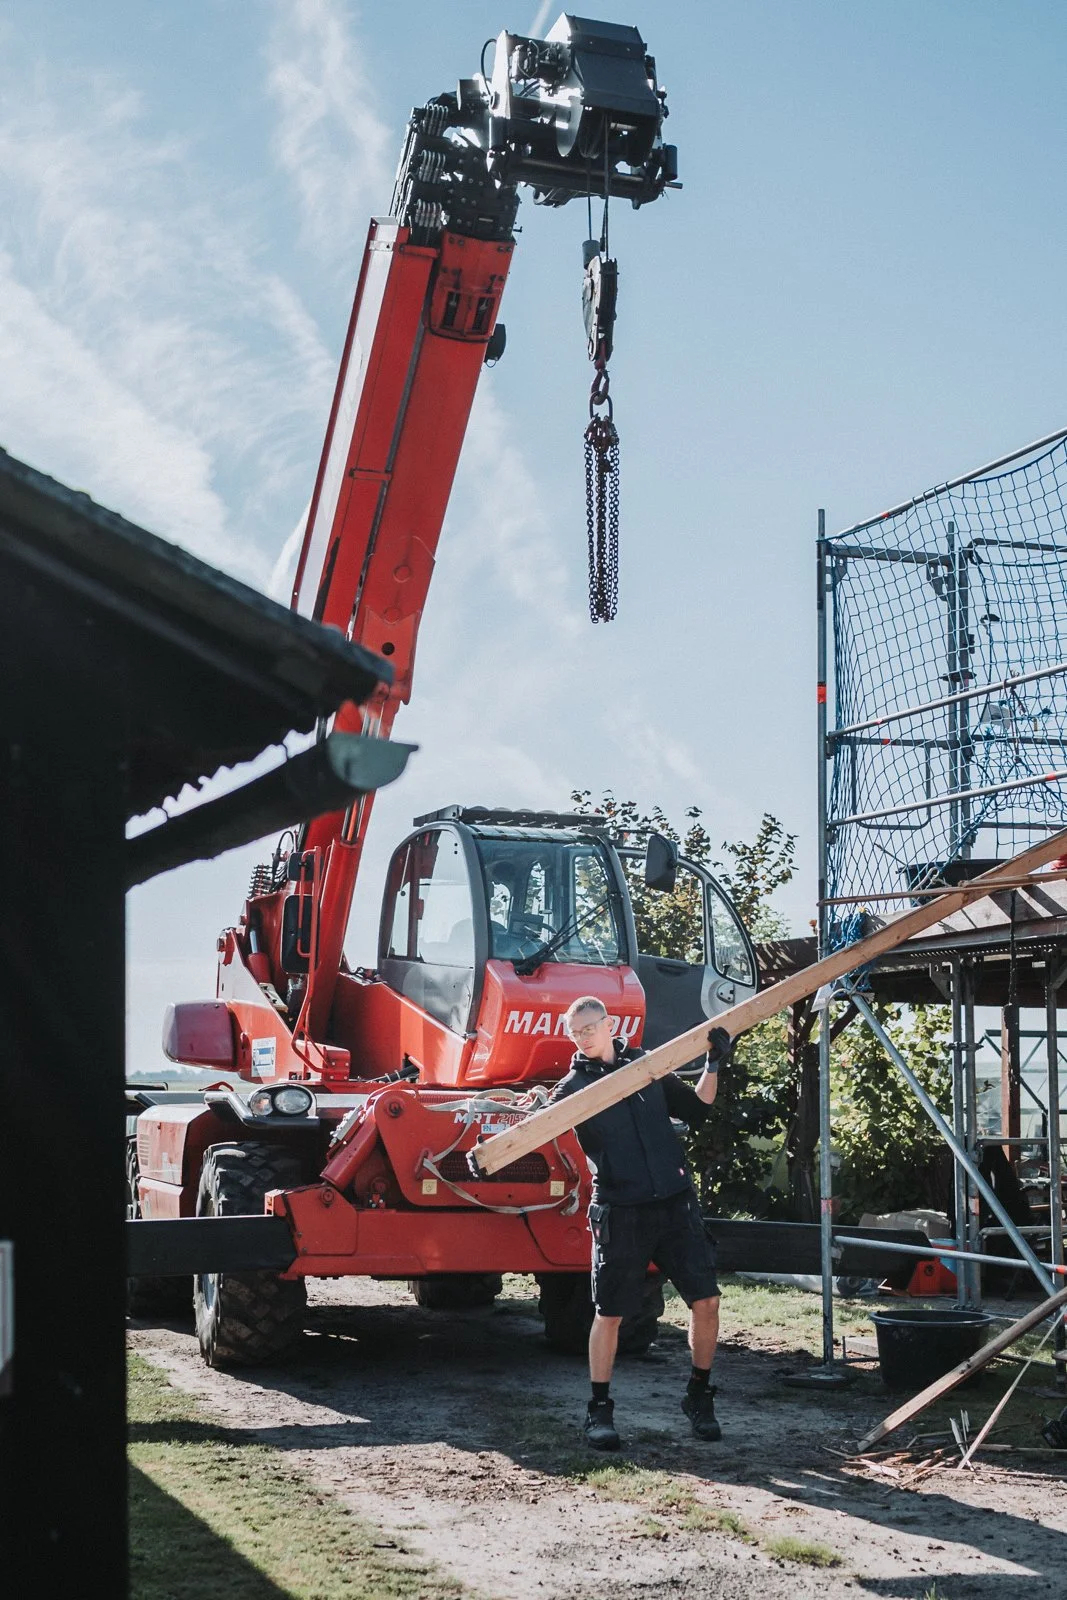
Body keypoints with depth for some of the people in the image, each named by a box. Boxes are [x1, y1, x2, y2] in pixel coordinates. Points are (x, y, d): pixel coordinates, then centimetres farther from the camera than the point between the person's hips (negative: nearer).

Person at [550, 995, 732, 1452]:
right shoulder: (573, 1087, 1)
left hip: (676, 1203, 3)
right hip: (621, 1212, -2)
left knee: (706, 1301, -2)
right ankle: (599, 1410, 16)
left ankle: (699, 1397, 17)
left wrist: (713, 1066, 6)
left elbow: (695, 1110, 16)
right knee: (609, 1313, 0)